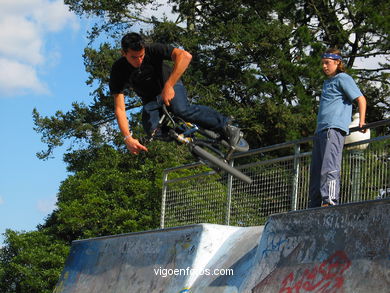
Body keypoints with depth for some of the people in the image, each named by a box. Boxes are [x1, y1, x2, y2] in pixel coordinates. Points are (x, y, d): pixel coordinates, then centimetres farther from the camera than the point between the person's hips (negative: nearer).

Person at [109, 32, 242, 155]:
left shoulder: (153, 50, -28)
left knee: (181, 109, -35)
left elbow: (185, 56, -45)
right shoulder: (118, 71, -23)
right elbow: (120, 109, -24)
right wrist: (128, 138, -38)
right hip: (150, 101, 2)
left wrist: (168, 86, -51)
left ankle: (225, 125, -26)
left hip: (170, 86, -2)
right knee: (152, 130, -26)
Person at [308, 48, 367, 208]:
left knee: (329, 168, -22)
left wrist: (361, 122, -13)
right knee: (316, 171, 6)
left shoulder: (342, 78, 1)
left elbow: (361, 99, -5)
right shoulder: (327, 82, 28)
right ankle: (315, 206, 6)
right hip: (321, 130, 10)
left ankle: (330, 201, -31)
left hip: (334, 129, -10)